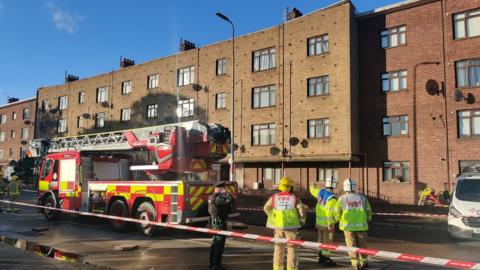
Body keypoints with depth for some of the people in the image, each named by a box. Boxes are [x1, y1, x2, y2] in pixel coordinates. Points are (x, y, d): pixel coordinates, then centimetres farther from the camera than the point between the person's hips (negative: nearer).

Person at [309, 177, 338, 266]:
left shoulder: (321, 191, -4)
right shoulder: (332, 197, -26)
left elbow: (313, 190, 18)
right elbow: (330, 211, -31)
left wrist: (313, 185, 40)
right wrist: (330, 224, -25)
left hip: (319, 221, 8)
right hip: (327, 222, -8)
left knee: (321, 240, 18)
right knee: (328, 241, 3)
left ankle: (321, 258, 26)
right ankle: (326, 260, 10)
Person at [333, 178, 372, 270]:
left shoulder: (342, 198, -6)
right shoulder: (362, 198, 0)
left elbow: (336, 212, -6)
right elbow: (368, 211, 5)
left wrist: (338, 219, 16)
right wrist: (367, 220, 25)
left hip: (348, 225, -2)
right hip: (361, 225, 2)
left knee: (352, 245, 7)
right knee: (362, 244, 18)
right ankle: (364, 261, 27)